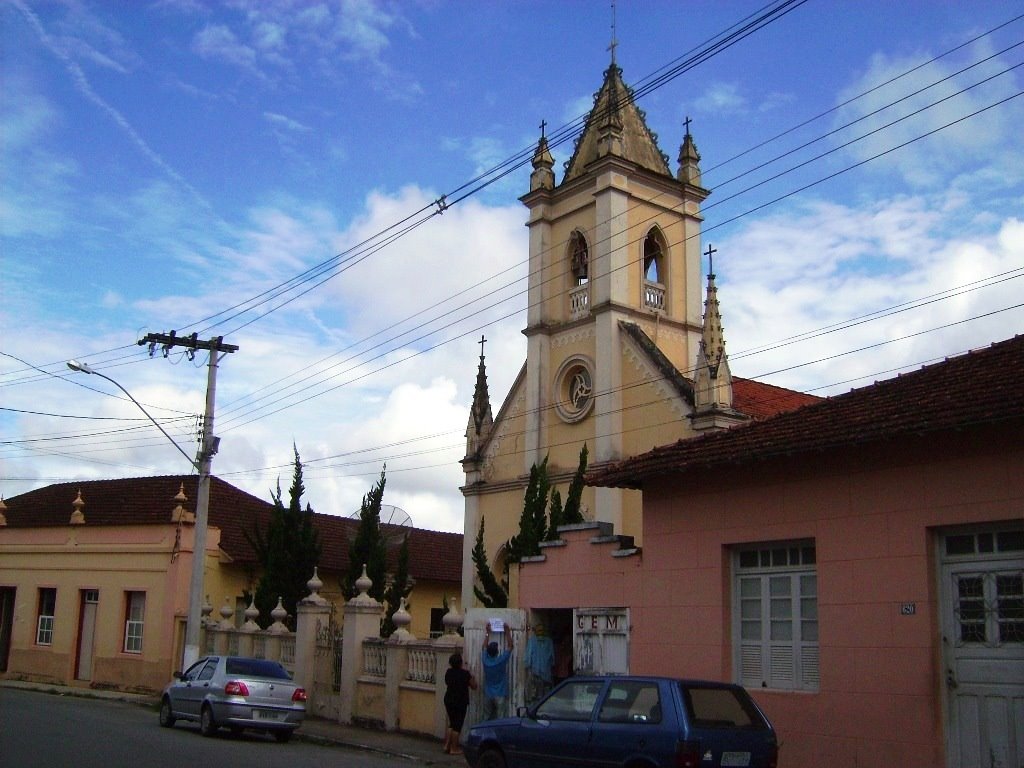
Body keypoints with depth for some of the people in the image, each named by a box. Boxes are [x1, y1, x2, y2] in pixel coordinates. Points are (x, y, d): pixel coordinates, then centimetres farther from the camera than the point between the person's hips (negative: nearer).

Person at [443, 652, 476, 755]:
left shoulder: (448, 672, 0)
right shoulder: (465, 674, -14)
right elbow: (473, 687, -4)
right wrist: (473, 678, 14)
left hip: (448, 701, 5)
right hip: (461, 702, -5)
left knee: (452, 724, 18)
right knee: (457, 726, 2)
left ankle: (446, 745, 16)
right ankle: (454, 749, 6)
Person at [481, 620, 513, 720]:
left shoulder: (485, 661, -6)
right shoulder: (501, 660, -15)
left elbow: (485, 647, 11)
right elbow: (509, 646, -5)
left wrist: (488, 632, 14)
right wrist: (507, 632, -1)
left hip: (487, 695, 3)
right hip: (500, 695, -3)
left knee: (486, 719, 10)